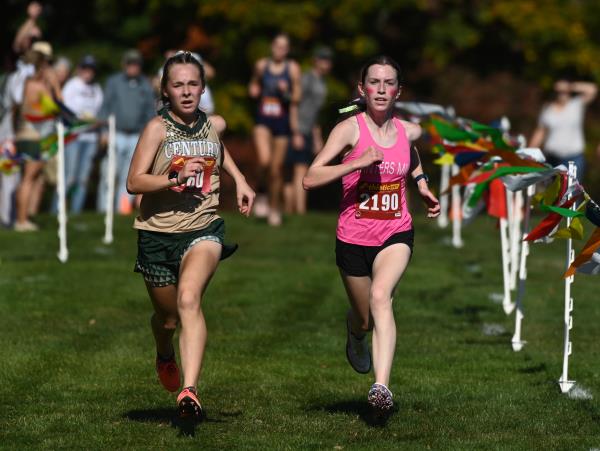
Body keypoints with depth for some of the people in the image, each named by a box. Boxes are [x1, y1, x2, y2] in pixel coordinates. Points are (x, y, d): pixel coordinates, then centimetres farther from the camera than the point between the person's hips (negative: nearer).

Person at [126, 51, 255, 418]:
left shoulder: (214, 125, 5)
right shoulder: (158, 128, -8)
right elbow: (134, 182, -14)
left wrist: (240, 181, 18)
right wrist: (175, 178, -27)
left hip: (203, 230, 0)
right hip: (158, 233, 0)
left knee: (189, 300, -26)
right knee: (168, 316, 15)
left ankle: (189, 391, -36)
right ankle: (165, 355, 53)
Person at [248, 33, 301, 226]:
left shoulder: (292, 68, -2)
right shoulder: (261, 65, 3)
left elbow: (296, 98, -1)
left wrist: (286, 92, -21)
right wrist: (253, 90, 0)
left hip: (282, 121, 0)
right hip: (263, 120, 0)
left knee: (276, 168, 5)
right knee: (264, 160, -24)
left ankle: (274, 208, 23)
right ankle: (260, 195, 2)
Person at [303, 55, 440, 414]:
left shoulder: (409, 131, 0)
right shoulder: (350, 128, -11)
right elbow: (311, 179, -20)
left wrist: (422, 185, 13)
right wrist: (359, 163, -28)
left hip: (396, 235, 1)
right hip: (354, 238, 0)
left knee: (381, 297, -27)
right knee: (364, 319, 13)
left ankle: (382, 387, -38)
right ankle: (355, 332, 54)